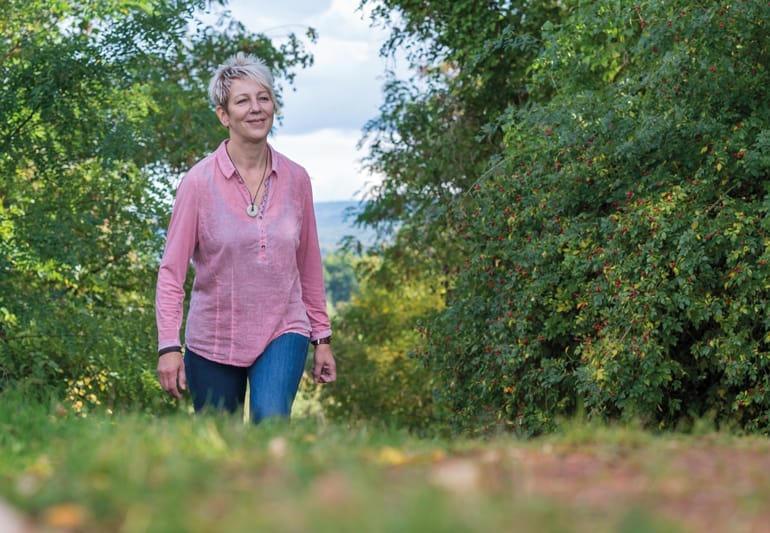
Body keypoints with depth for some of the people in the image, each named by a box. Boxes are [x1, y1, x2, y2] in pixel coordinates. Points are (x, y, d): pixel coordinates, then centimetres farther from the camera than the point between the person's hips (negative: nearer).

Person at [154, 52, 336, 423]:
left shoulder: (295, 179, 1)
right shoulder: (199, 182, -8)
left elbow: (309, 265, 10)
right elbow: (171, 270, -8)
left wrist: (322, 337, 11)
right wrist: (169, 346, -15)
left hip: (282, 334, 1)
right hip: (213, 342, -1)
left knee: (271, 421, -25)